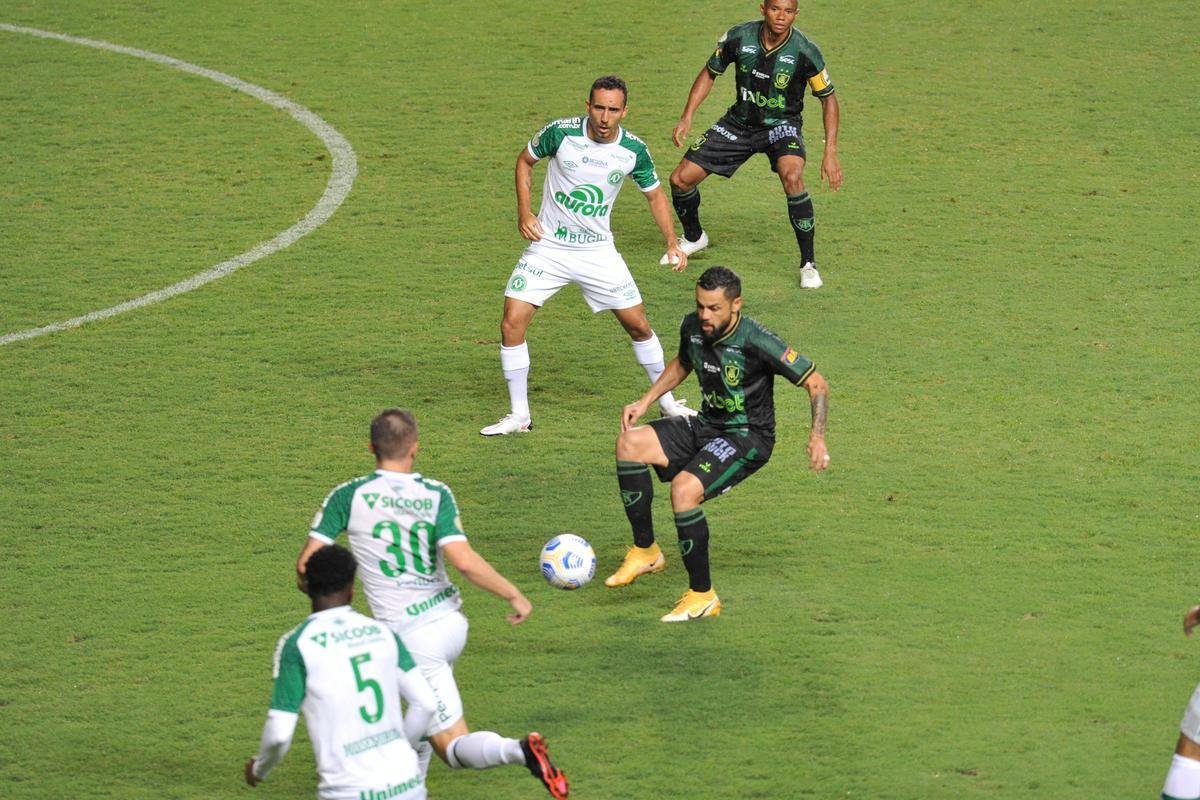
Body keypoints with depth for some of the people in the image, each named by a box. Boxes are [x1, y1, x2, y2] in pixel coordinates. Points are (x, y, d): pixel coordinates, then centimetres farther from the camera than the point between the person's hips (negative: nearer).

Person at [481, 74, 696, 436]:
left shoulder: (634, 150, -9)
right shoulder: (561, 132, -14)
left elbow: (655, 193, 8)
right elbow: (525, 160, 4)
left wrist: (672, 241, -4)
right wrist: (524, 212, -6)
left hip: (598, 251, 1)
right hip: (548, 247, -1)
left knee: (638, 324, 4)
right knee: (512, 323, -11)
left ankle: (667, 402, 26)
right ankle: (519, 415, 2)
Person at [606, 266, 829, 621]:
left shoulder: (757, 342, -23)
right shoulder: (692, 327, -3)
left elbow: (817, 384, -16)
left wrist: (817, 438, -28)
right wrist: (645, 401, 11)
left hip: (748, 436, -7)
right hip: (707, 426, 7)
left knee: (684, 488, -30)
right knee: (630, 443, -12)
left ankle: (702, 595, -18)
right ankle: (645, 551, 0)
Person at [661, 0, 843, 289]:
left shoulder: (804, 51, -22)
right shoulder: (738, 37, -17)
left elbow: (828, 98, -10)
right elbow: (710, 73, 2)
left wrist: (830, 152, -16)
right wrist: (687, 116, -7)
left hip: (782, 124, -3)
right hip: (740, 122, 3)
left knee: (792, 177, -35)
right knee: (680, 179, -2)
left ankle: (808, 264, -20)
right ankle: (693, 237, 32)